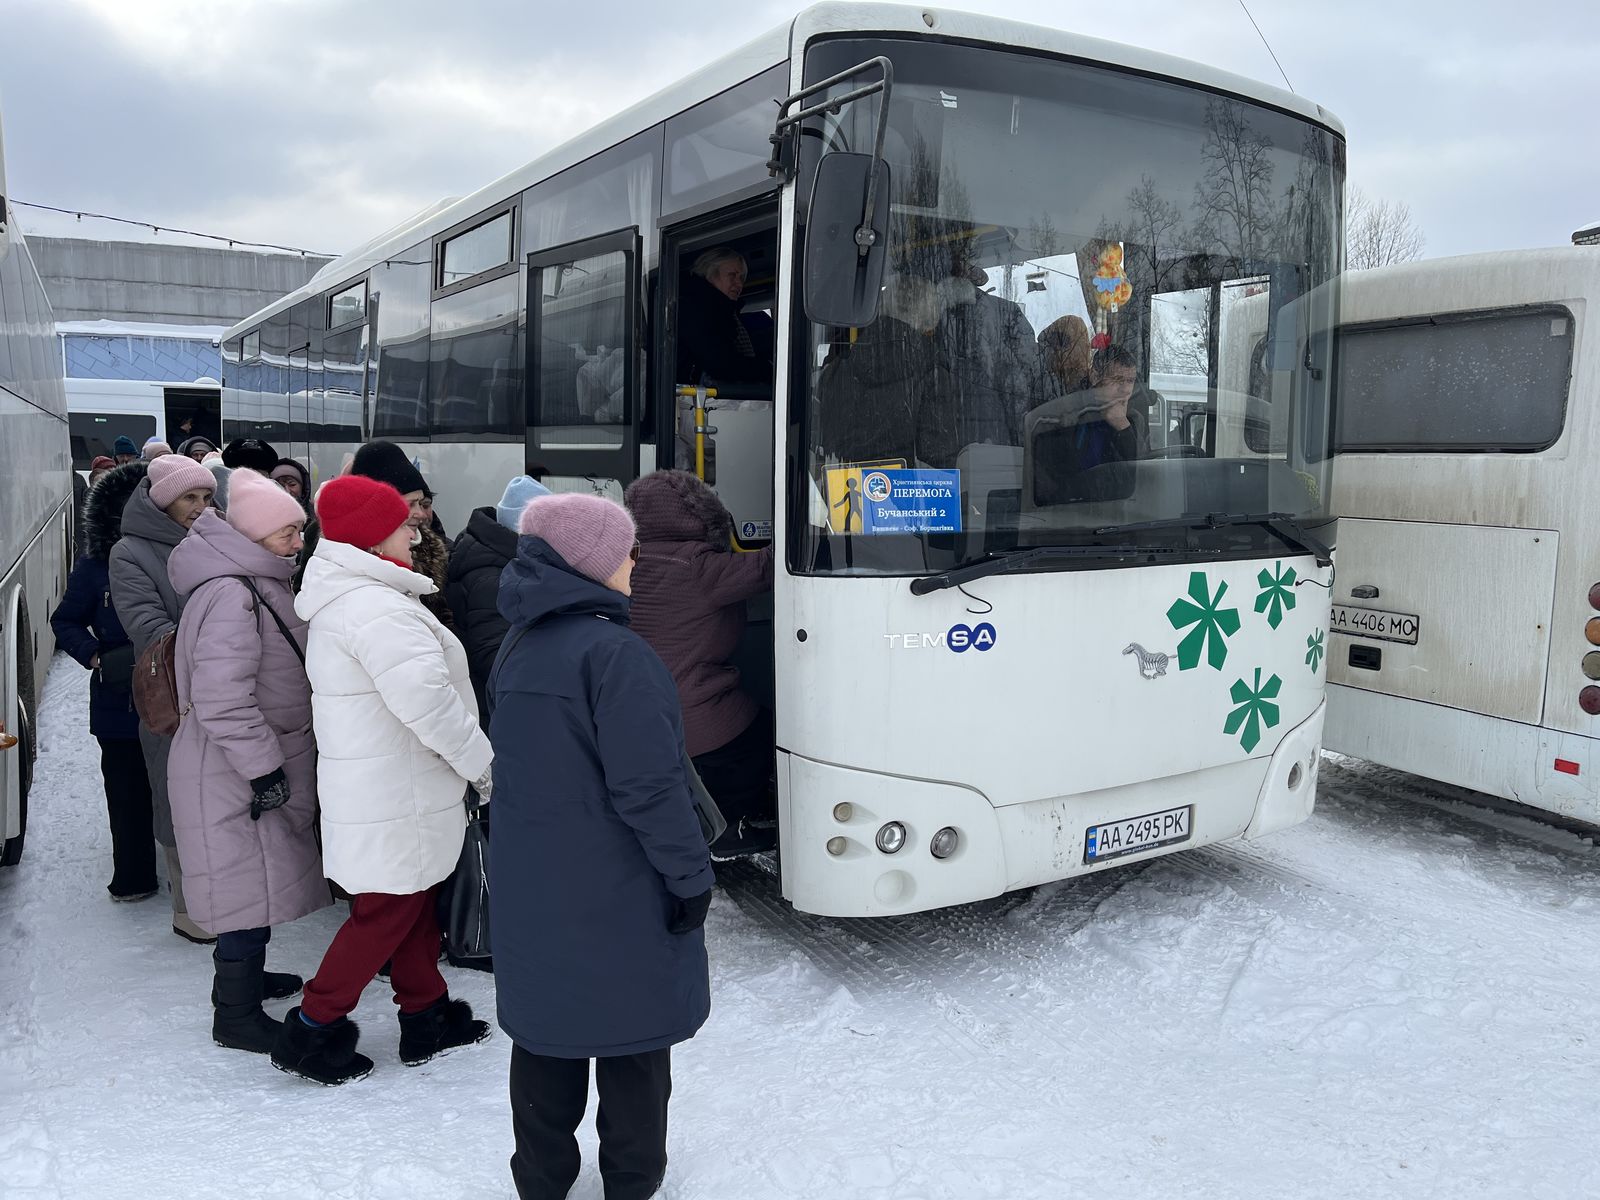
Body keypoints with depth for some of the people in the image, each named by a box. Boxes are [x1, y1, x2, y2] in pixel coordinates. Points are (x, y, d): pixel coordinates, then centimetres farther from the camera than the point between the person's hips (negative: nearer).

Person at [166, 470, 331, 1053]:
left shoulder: (257, 582, 10)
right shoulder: (231, 596, -24)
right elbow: (222, 701, -29)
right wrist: (266, 769, -23)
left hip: (261, 763, 10)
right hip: (235, 771, -10)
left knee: (260, 877, 21)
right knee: (250, 884, -2)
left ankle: (244, 976, 38)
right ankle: (235, 1016, 10)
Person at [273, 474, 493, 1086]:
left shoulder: (342, 599, 12)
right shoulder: (378, 607, -23)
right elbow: (427, 701, -28)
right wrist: (482, 762, -16)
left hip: (377, 784, 10)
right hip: (393, 799, -10)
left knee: (411, 899, 19)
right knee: (387, 910, 3)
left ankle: (426, 1017, 31)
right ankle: (312, 1030, 14)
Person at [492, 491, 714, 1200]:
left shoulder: (518, 647, 4)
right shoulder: (614, 652, -22)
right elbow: (648, 784, -23)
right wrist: (690, 874, -14)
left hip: (529, 884, 7)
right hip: (616, 891, -7)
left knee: (544, 1033, 19)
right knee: (633, 1035, 12)